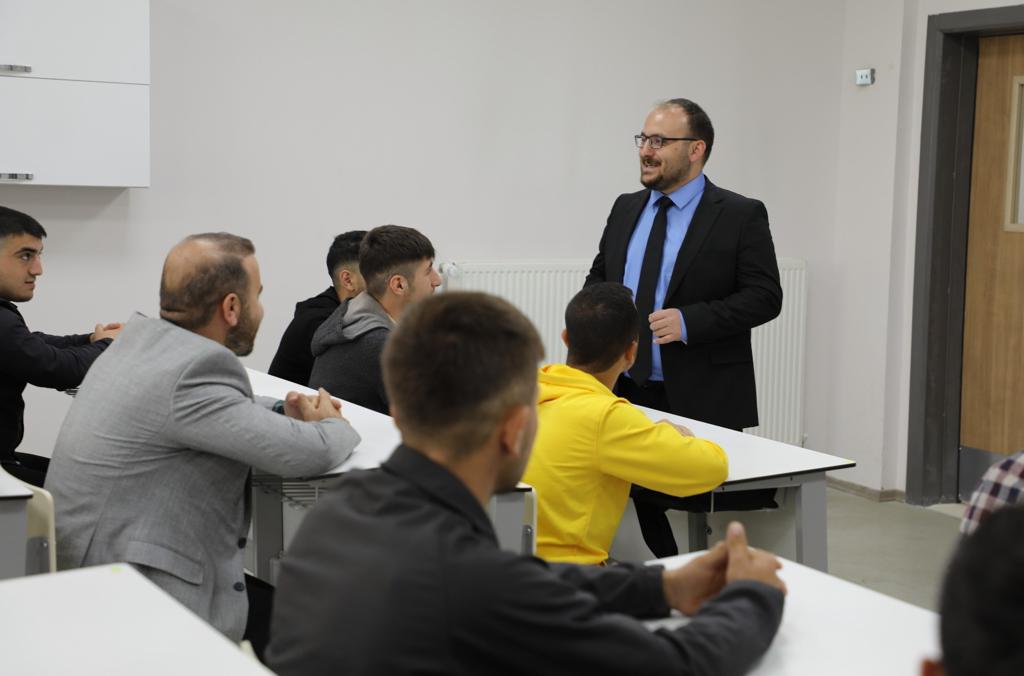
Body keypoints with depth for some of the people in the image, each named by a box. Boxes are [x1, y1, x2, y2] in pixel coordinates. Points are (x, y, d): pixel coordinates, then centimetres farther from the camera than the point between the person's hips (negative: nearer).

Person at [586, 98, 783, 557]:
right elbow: (598, 279, 22)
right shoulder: (626, 209, 13)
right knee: (641, 504, 6)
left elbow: (764, 297, -8)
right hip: (624, 393, 5)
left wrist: (690, 321, -19)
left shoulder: (740, 216, -4)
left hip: (700, 400, -5)